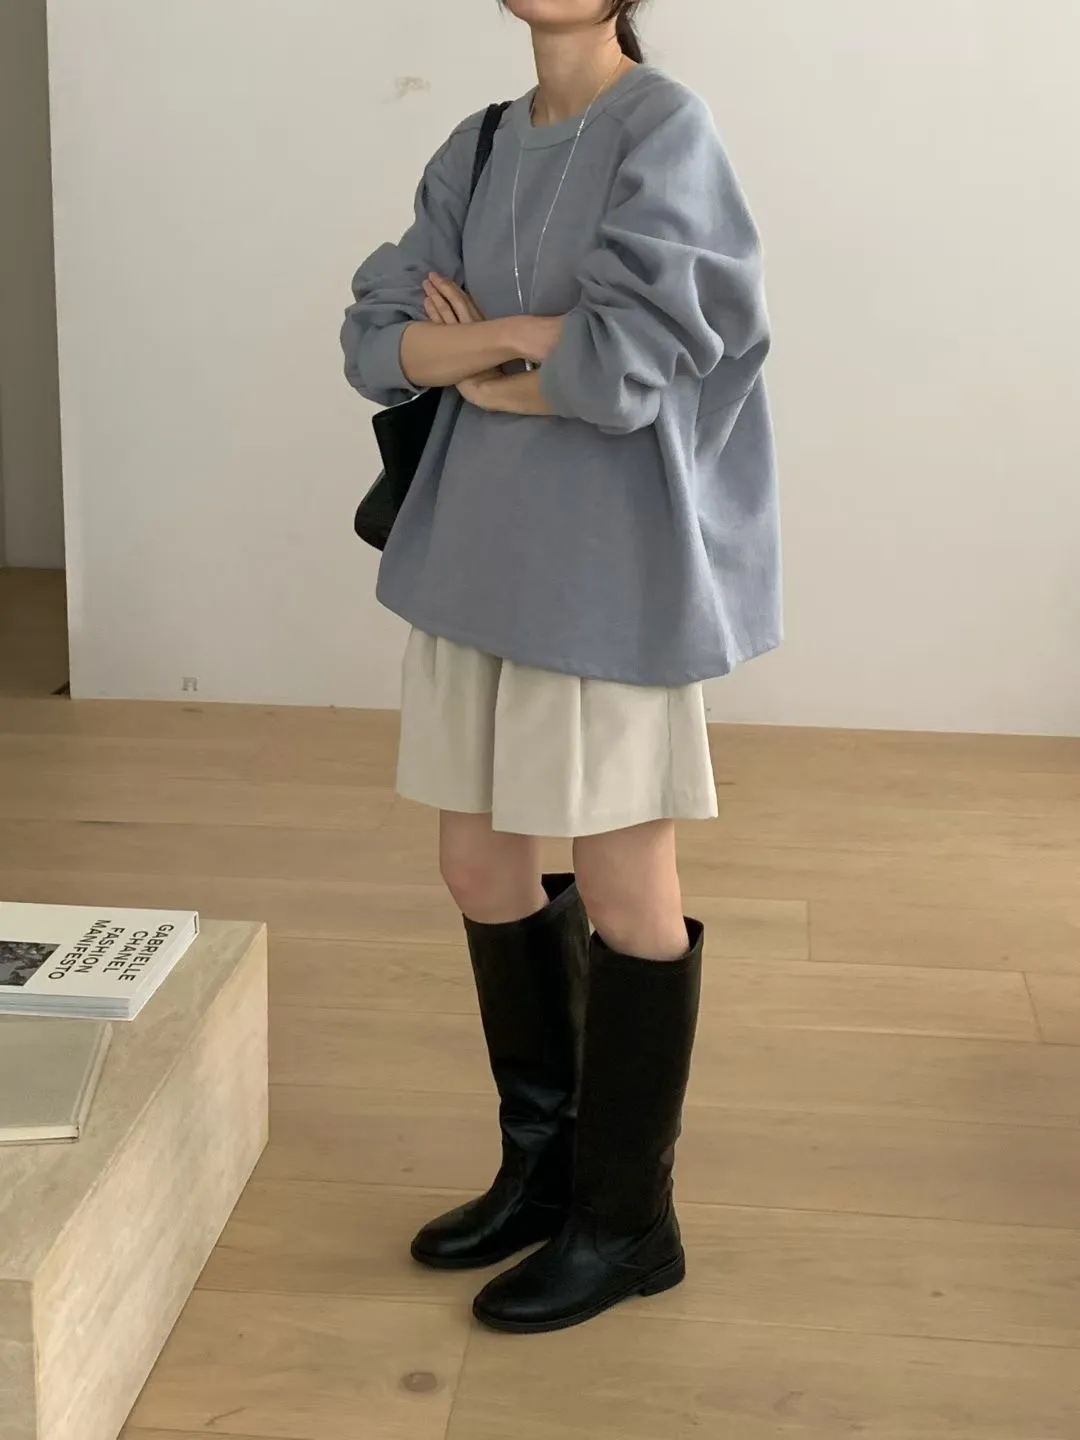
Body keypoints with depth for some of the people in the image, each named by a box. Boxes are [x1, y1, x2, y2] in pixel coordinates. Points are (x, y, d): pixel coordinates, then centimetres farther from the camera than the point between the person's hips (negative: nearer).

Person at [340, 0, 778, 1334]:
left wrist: (478, 365, -4)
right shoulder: (478, 153, 11)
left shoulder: (666, 129, -9)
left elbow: (623, 365, -20)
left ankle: (625, 1221, 19)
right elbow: (377, 338, 3)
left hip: (612, 567, -7)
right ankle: (542, 1166, 32)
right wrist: (537, 334, -13)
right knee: (481, 867, 13)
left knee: (624, 892, 3)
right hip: (483, 555, 7)